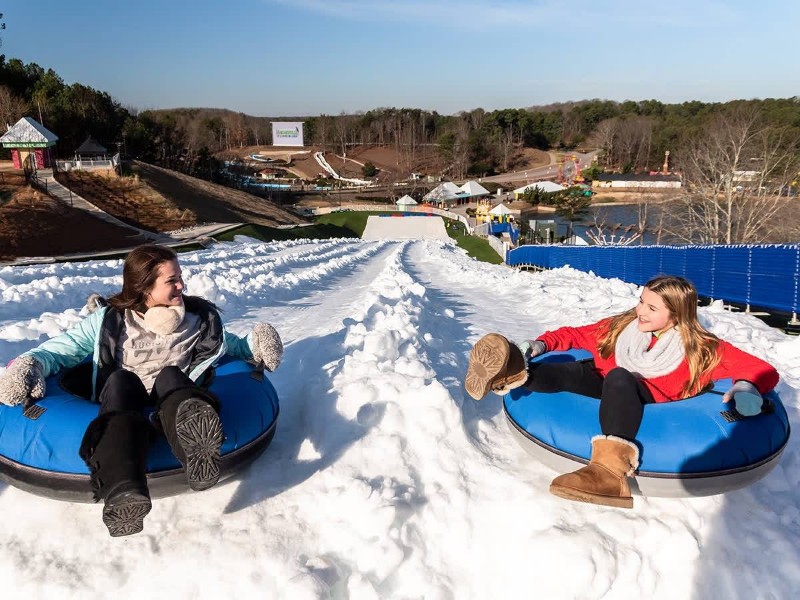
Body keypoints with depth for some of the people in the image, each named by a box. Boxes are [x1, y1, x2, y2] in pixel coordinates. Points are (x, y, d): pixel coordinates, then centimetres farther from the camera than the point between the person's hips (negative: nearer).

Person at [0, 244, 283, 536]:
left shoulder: (198, 320, 14)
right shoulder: (109, 321, 8)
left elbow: (229, 344, 23)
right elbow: (59, 349, 5)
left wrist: (254, 347, 1)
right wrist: (31, 366, -16)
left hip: (173, 403, 1)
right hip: (122, 403, 0)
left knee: (169, 375, -31)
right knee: (120, 379, -33)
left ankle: (197, 454, -68)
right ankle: (122, 488, -61)